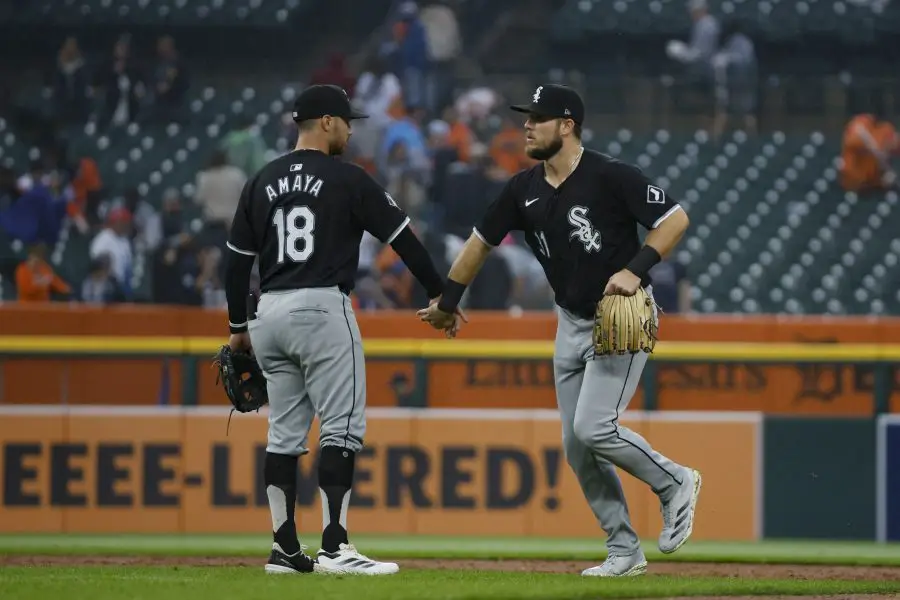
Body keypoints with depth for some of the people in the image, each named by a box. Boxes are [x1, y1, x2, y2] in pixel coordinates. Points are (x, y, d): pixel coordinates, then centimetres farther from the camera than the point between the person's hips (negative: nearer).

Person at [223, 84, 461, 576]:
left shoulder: (262, 182, 11)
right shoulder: (347, 179, -3)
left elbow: (237, 259, 13)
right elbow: (402, 238, -1)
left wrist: (238, 327, 21)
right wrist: (441, 295, 8)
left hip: (270, 313, 6)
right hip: (322, 309, -6)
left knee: (284, 434, 10)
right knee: (342, 426, -6)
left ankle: (285, 550, 10)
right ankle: (334, 548, -15)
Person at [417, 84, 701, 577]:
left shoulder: (611, 177, -17)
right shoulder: (524, 189, 2)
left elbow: (676, 218, -17)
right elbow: (482, 240, 14)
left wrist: (635, 269, -26)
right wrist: (447, 302, 20)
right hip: (571, 323, 7)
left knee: (593, 428, -19)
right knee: (576, 446, 4)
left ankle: (674, 483, 6)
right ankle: (625, 551, 13)